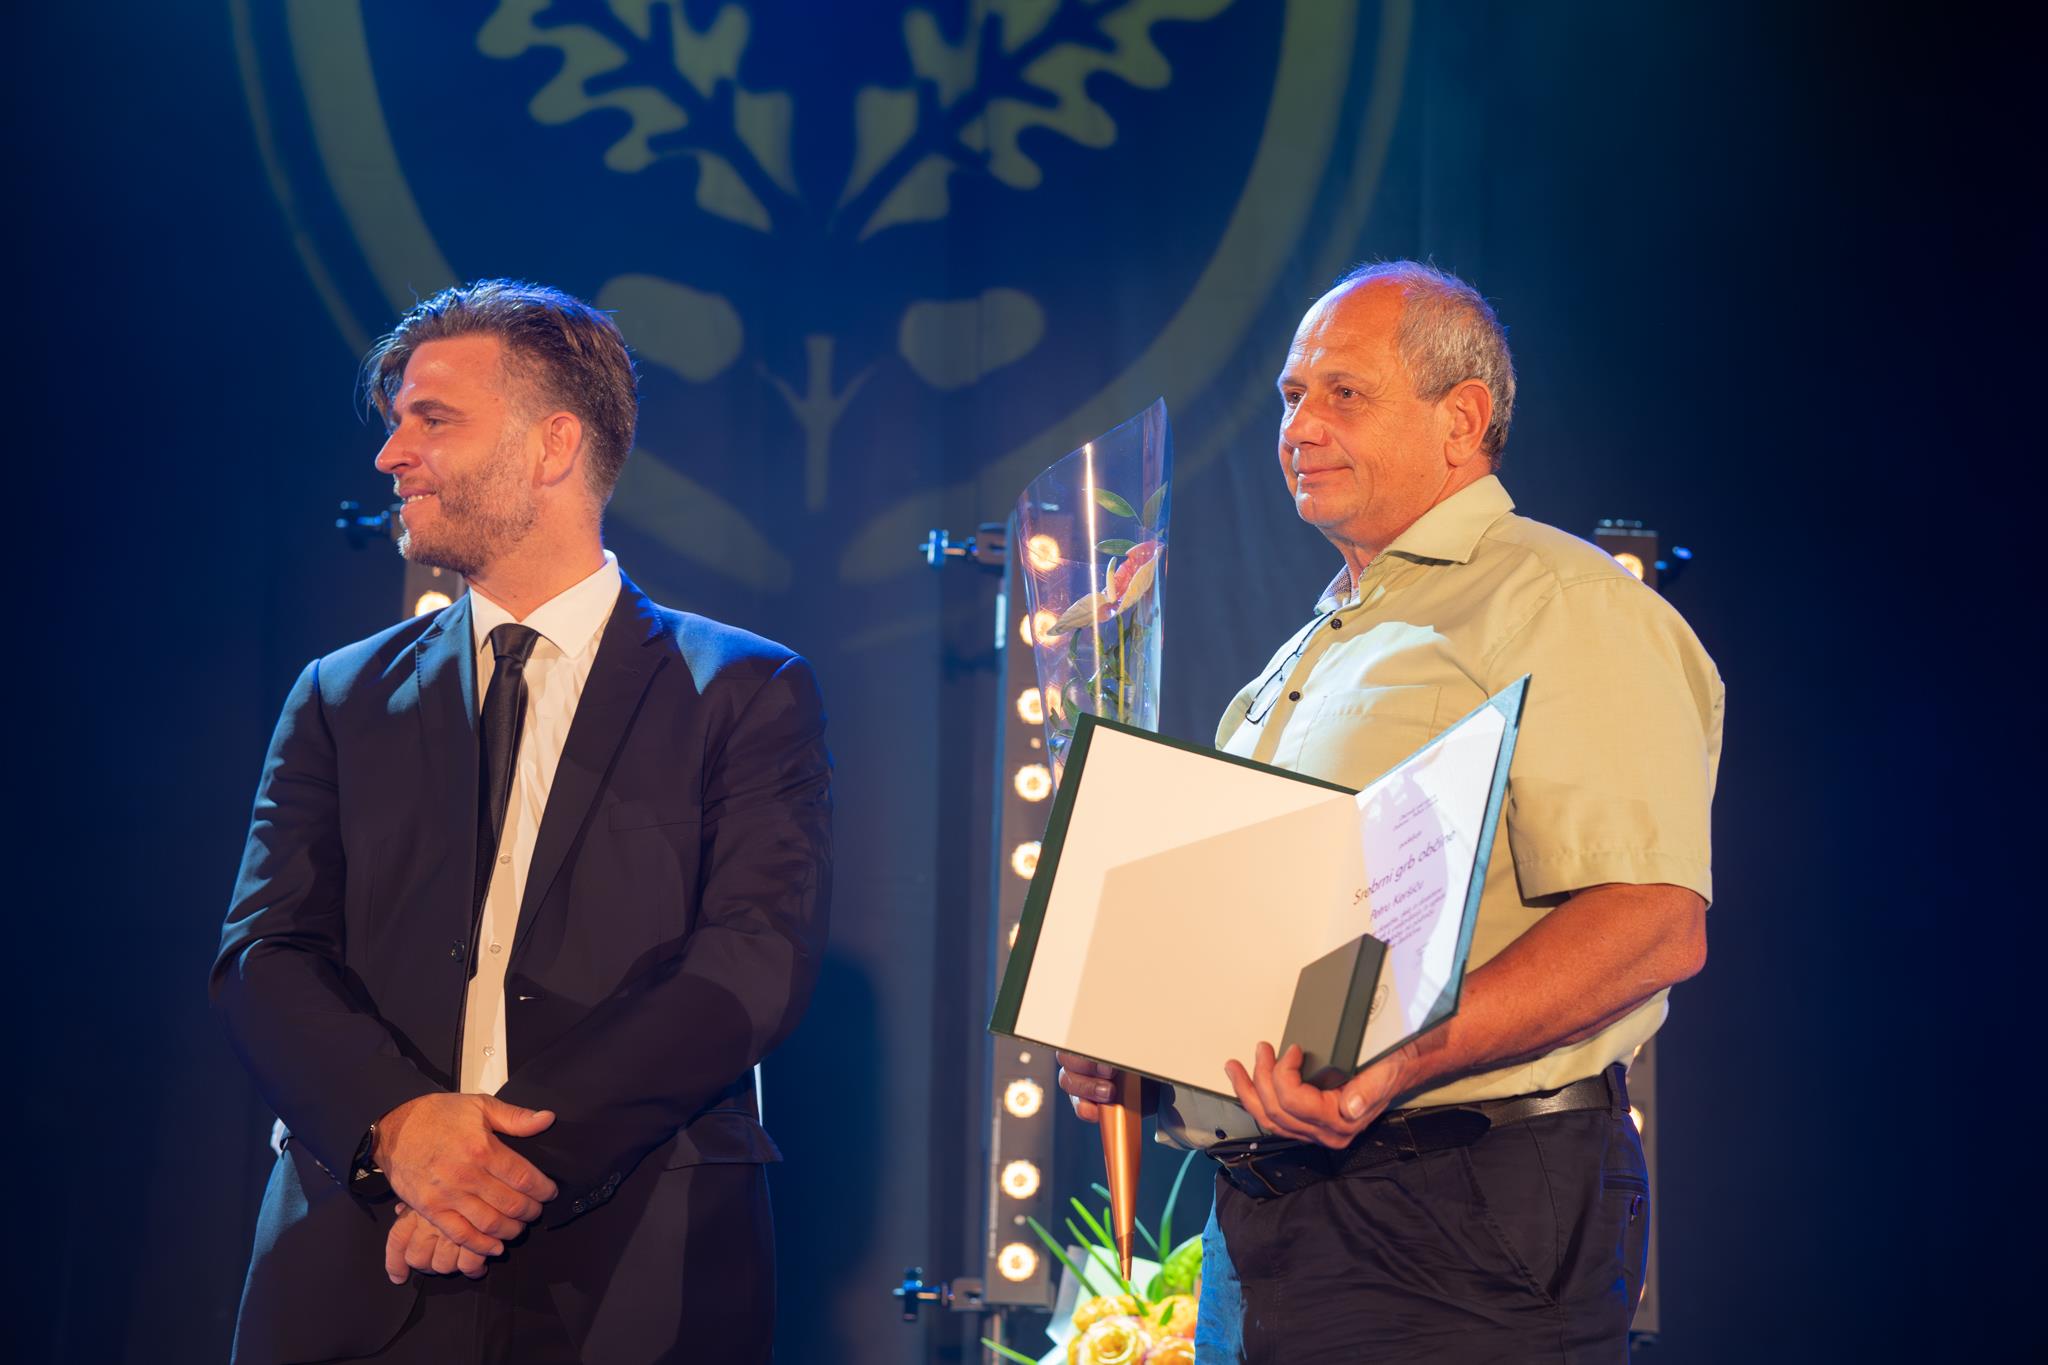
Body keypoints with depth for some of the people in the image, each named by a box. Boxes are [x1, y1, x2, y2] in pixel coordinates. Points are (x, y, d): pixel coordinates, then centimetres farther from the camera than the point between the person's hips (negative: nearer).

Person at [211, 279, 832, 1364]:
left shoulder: (748, 694, 5)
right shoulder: (340, 699, 13)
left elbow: (759, 960, -7)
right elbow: (264, 954, 3)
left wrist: (536, 1145, -18)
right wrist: (400, 1123, -16)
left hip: (633, 1275, -2)